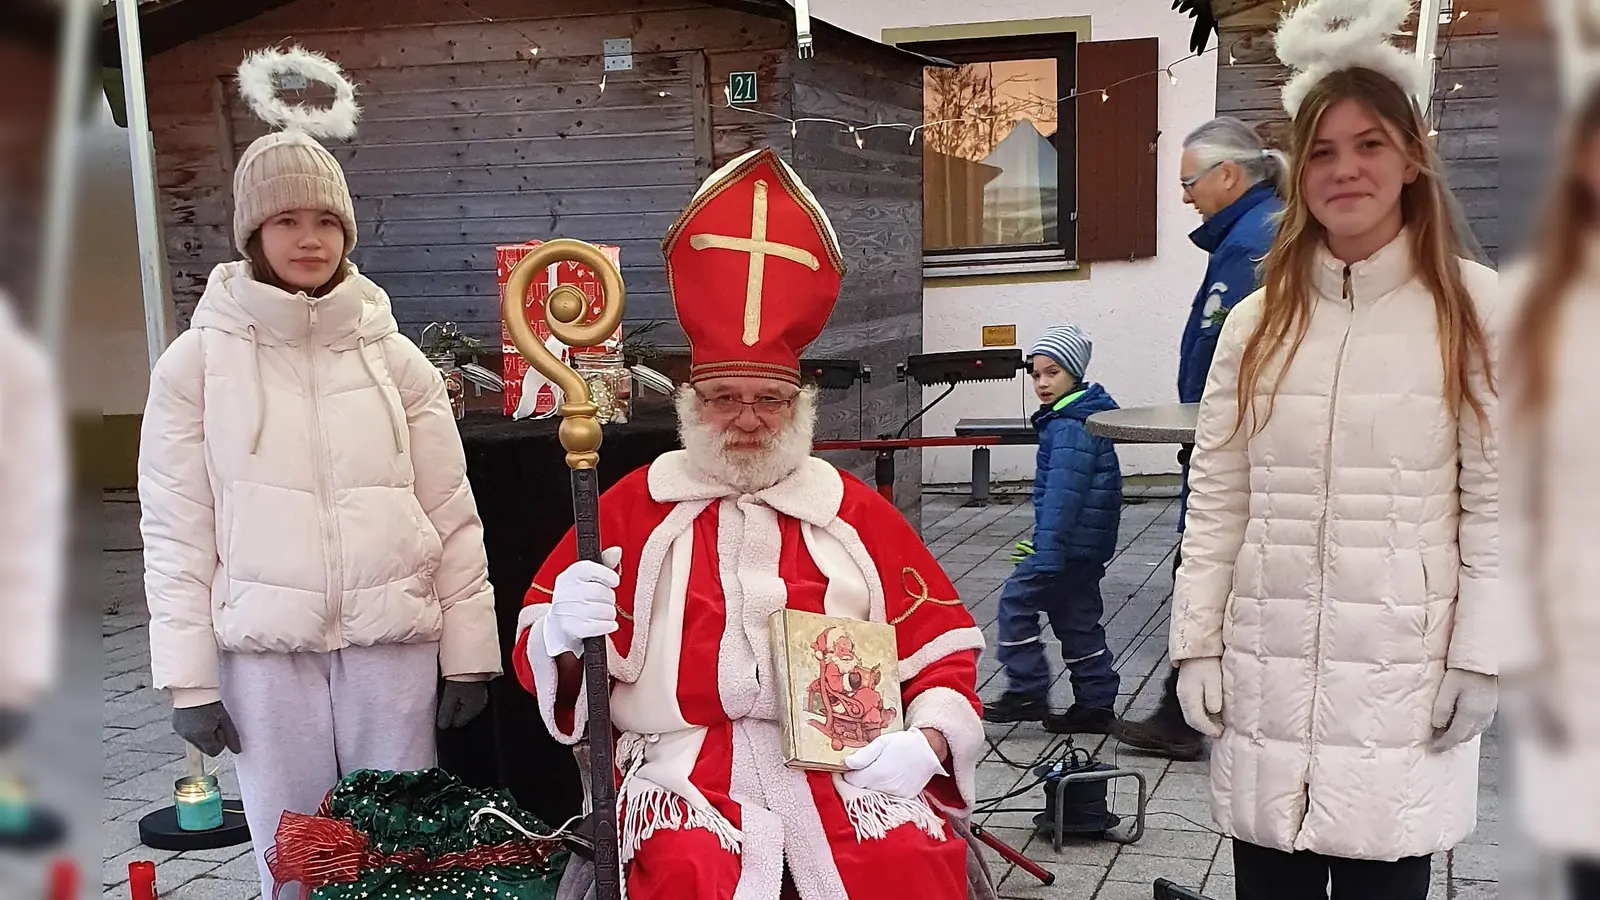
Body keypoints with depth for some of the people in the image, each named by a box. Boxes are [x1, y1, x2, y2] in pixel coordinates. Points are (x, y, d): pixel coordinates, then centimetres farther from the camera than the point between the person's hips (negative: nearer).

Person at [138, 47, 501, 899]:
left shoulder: (395, 358, 5)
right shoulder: (197, 360, 1)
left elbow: (452, 517, 6)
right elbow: (175, 532, 0)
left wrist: (468, 652, 4)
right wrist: (189, 677, -3)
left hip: (393, 640, 1)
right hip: (265, 650, -1)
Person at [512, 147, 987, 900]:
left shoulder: (854, 510, 16)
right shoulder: (633, 506, 12)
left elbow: (941, 645, 14)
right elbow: (537, 651, 8)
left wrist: (929, 737, -4)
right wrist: (562, 637, -15)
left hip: (844, 763, 2)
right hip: (689, 765, -1)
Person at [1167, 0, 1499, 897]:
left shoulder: (1474, 308, -1)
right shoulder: (1257, 321, 8)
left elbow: (1497, 501, -3)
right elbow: (1216, 501, 6)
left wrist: (1480, 658, -6)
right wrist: (1197, 643, 3)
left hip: (1400, 675, -3)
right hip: (1266, 673, 3)